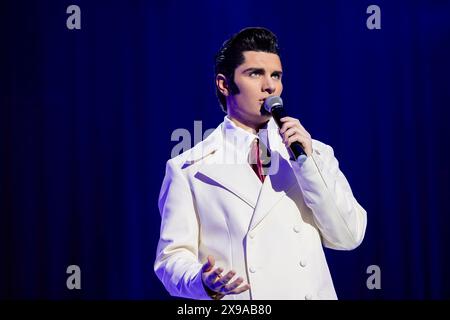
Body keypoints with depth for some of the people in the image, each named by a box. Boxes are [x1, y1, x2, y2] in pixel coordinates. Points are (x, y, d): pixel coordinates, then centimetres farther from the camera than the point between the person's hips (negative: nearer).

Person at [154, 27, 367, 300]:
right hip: (233, 304, -2)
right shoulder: (188, 170, 0)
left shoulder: (316, 153, 7)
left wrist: (307, 162, -9)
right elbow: (172, 256, -2)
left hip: (312, 292, 3)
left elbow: (348, 237, 0)